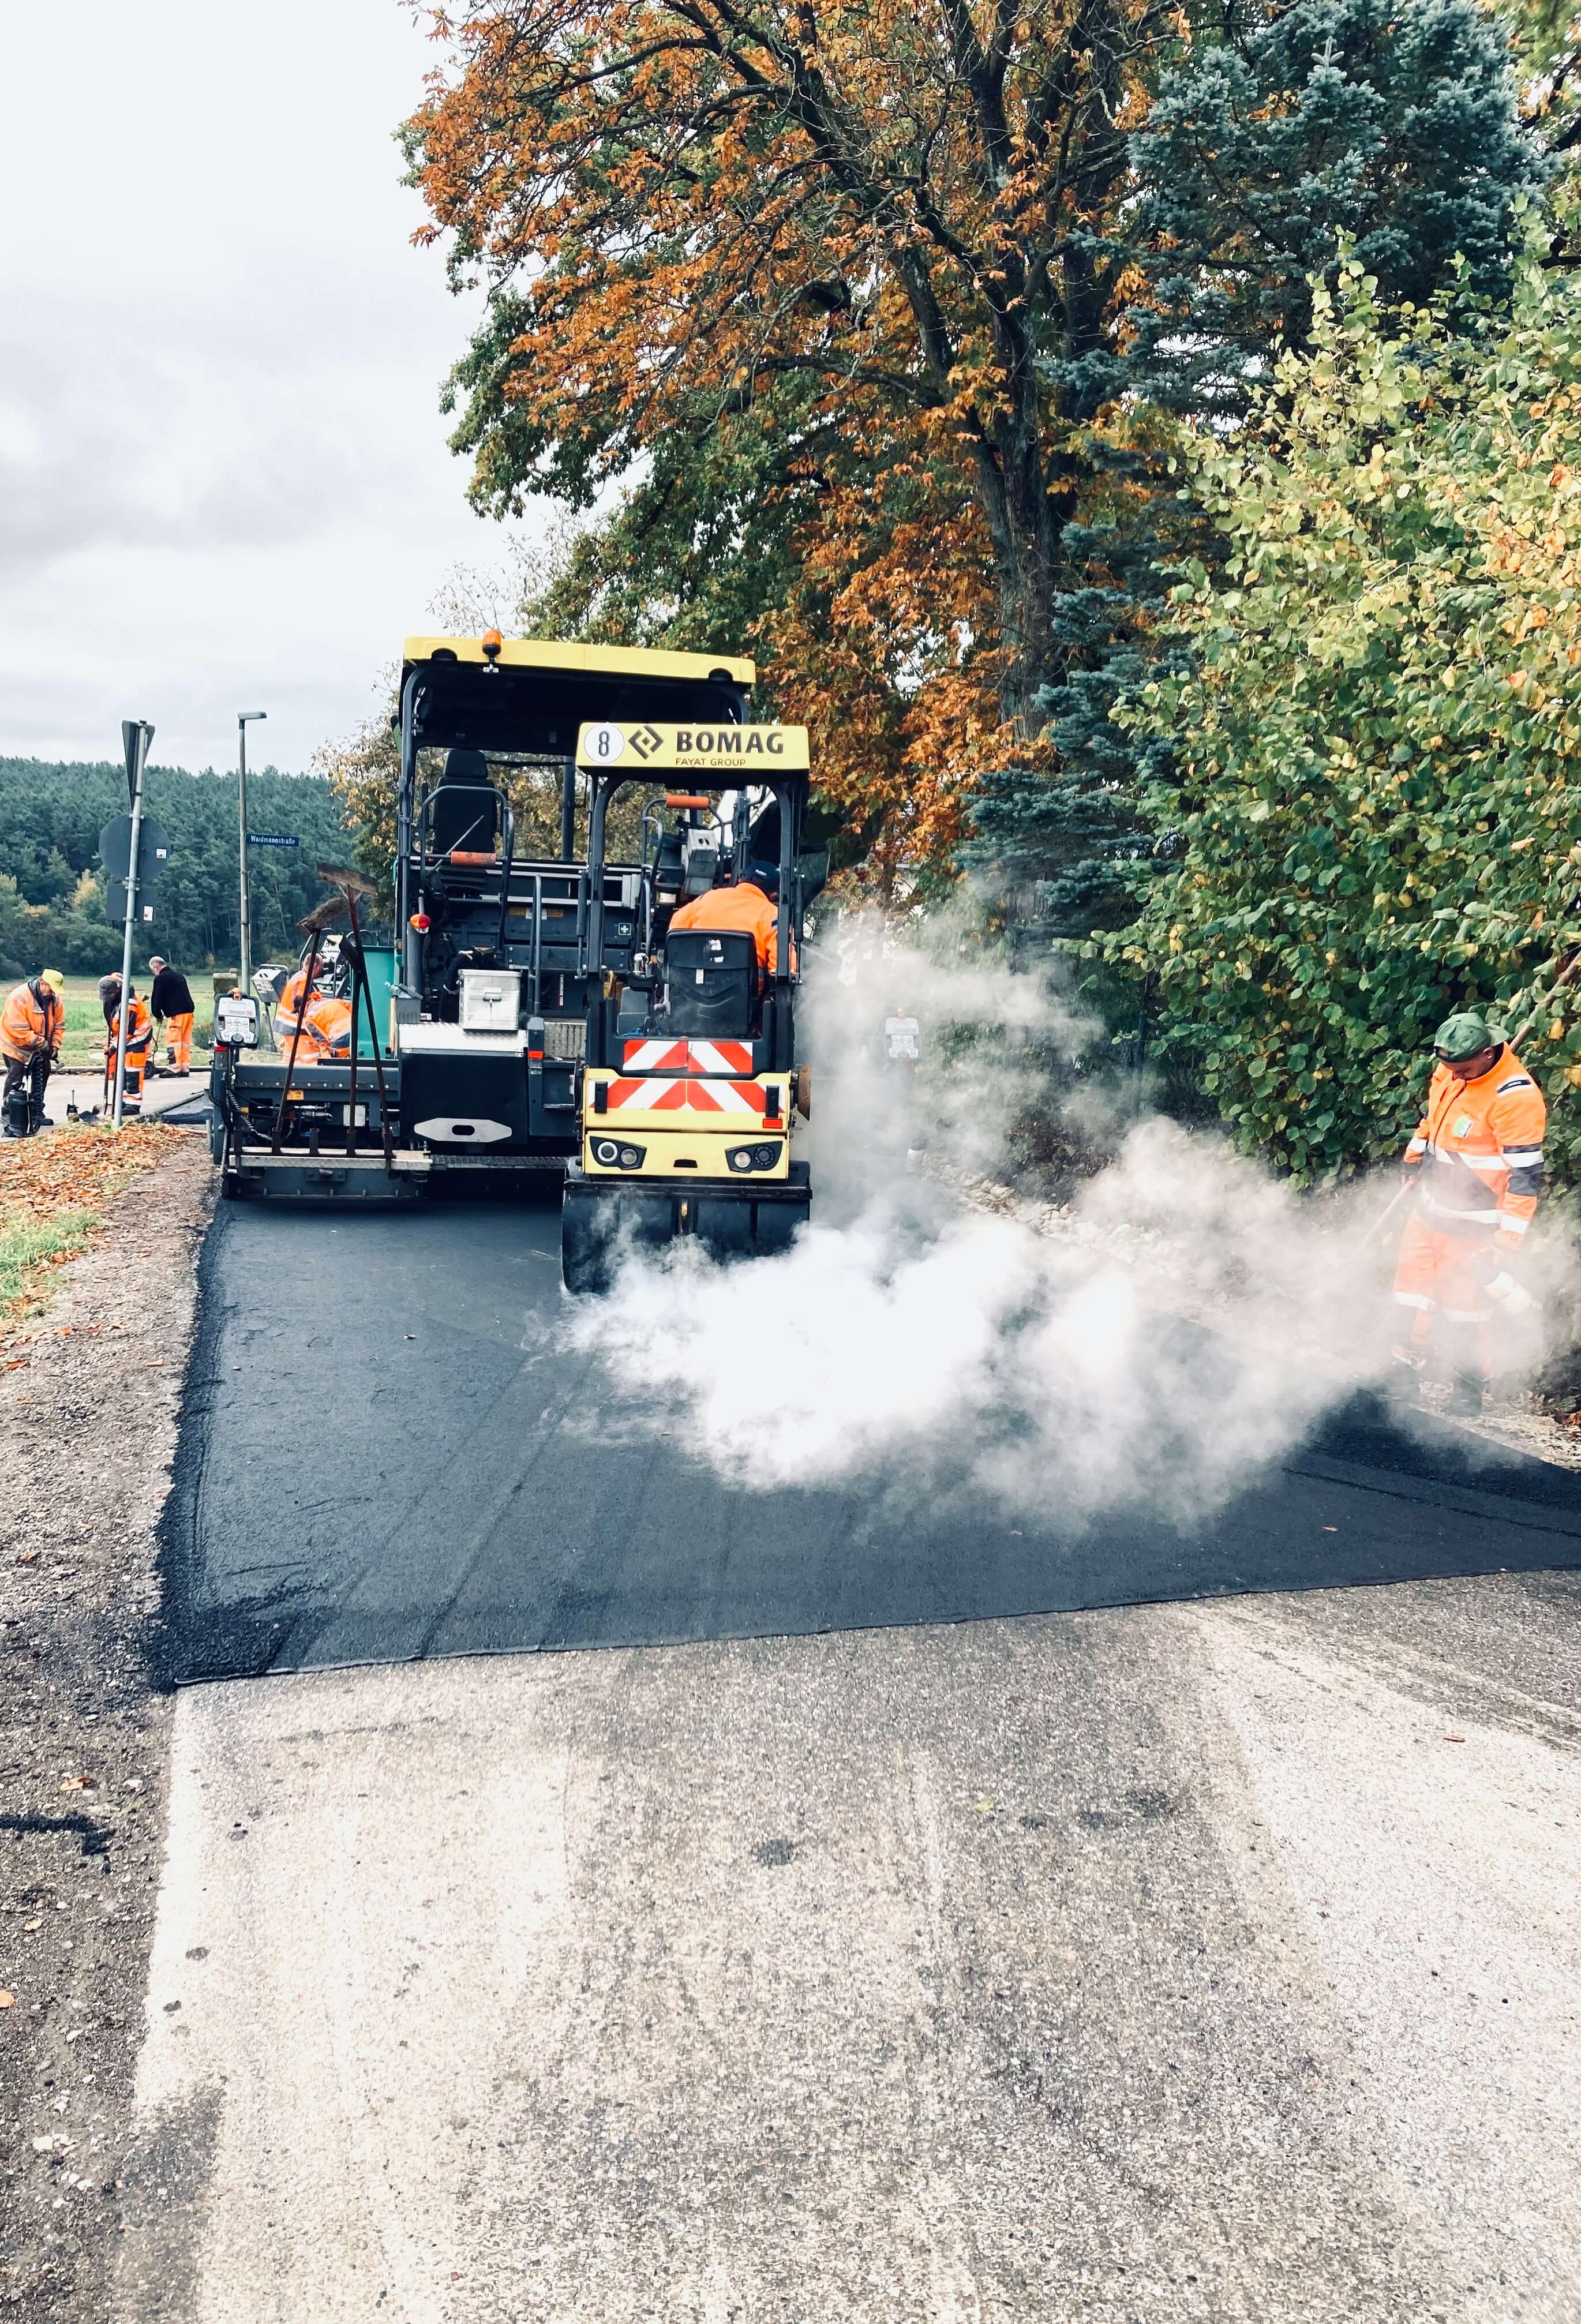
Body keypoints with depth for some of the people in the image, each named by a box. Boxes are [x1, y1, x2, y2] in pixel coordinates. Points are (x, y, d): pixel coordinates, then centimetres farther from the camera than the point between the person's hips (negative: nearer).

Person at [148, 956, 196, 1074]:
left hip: (176, 1014, -8)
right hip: (189, 1011, 8)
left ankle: (174, 1069, -7)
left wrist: (158, 1015, 13)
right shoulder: (179, 975, 21)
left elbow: (156, 998, -2)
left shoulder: (160, 978, -4)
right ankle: (185, 1067, 11)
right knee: (185, 1041, 11)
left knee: (173, 1041, -4)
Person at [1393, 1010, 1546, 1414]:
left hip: (1473, 1224, -7)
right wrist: (1414, 1159, 28)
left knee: (1463, 1304, 3)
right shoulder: (1451, 1069, -4)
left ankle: (1469, 1384, 21)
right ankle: (1409, 1356, 32)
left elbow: (1525, 1176, -23)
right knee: (1414, 1285, 15)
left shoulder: (1515, 1097, -26)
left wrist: (1508, 1242, -22)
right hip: (1431, 1206, 7)